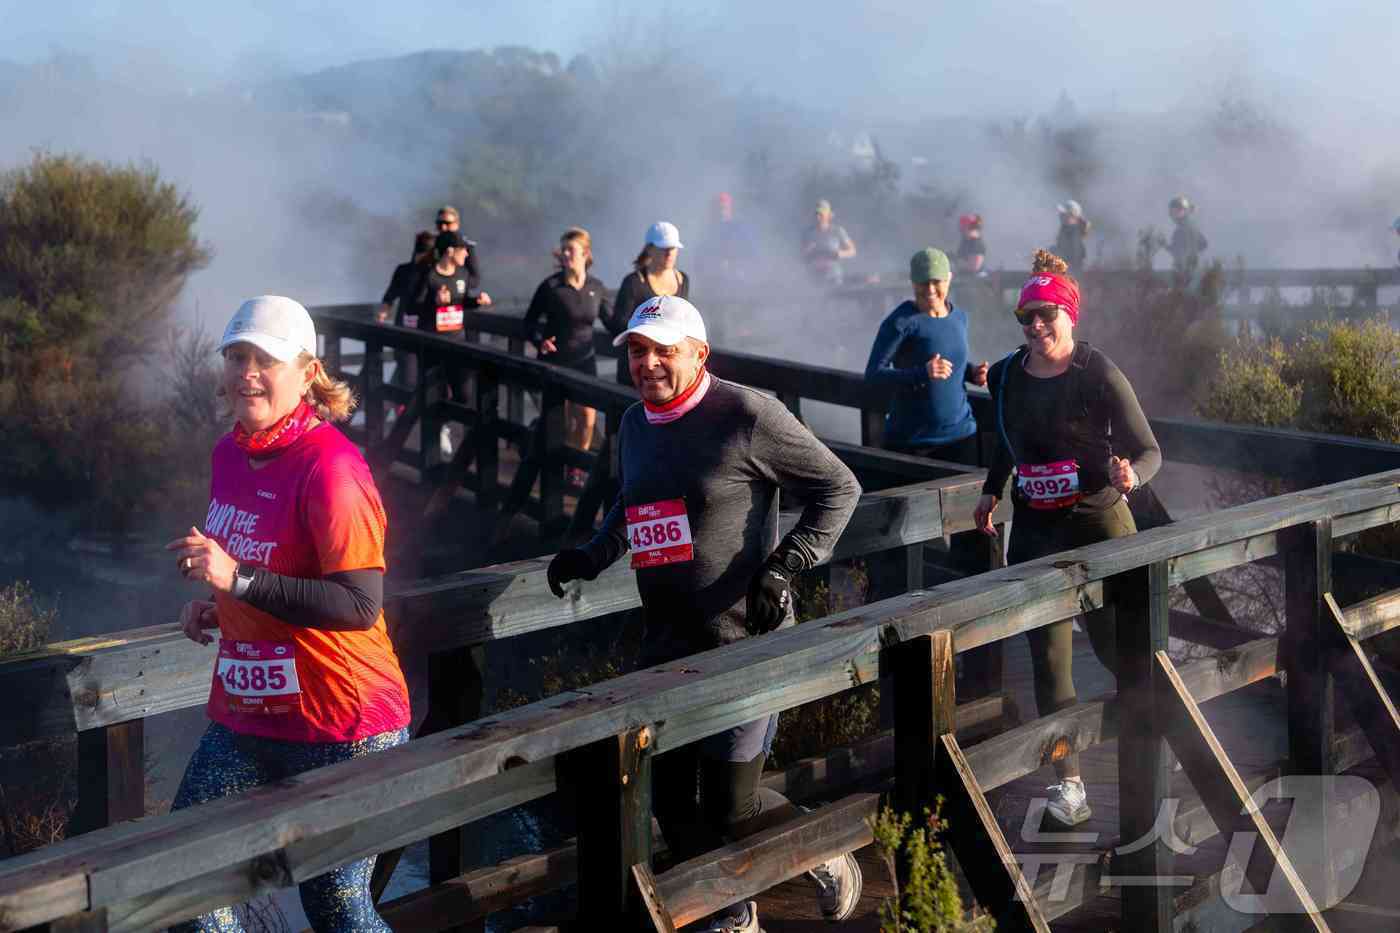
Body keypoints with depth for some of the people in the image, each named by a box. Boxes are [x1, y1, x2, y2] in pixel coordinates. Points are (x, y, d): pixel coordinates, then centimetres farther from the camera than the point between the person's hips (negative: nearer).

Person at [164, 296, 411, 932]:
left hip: (339, 728, -8)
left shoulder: (330, 468, -20)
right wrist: (217, 605, 7)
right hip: (244, 716, 8)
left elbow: (359, 605, -26)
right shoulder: (231, 451, 8)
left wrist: (237, 579, -29)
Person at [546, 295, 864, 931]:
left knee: (730, 807, -3)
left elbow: (838, 488, -7)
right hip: (666, 645, 7)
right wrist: (591, 557, 12)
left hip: (743, 643, -7)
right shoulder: (634, 424, 9)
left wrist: (783, 567, -13)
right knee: (671, 800, 10)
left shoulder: (746, 414, -12)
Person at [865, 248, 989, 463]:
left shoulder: (960, 317, 9)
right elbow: (873, 373, -17)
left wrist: (972, 372, 1)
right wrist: (922, 372, -29)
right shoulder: (901, 322, -11)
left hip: (960, 434, 5)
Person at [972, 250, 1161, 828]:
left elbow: (1148, 450, -13)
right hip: (1034, 532, 4)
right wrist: (991, 490, 16)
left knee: (1114, 647, 6)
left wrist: (1130, 475, -33)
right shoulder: (1006, 376, 3)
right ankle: (1069, 786, 5)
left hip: (1098, 525, -4)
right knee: (1048, 659, -1)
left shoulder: (1098, 374, -13)